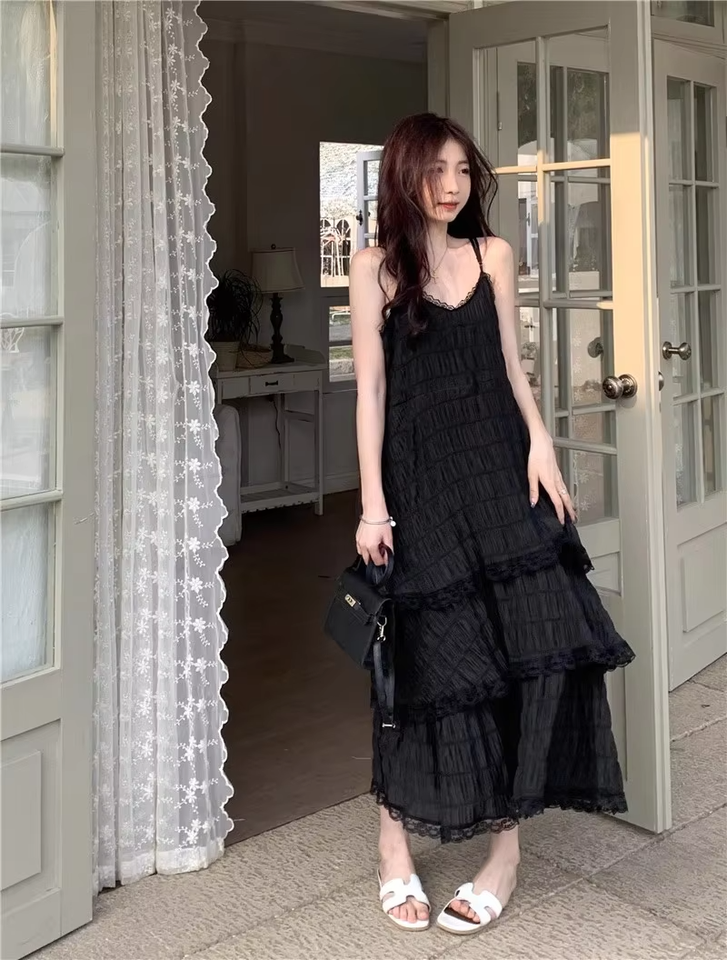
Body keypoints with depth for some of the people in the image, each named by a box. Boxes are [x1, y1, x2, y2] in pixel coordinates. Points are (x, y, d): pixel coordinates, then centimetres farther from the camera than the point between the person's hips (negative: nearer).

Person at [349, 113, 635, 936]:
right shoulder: (376, 266, 1)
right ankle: (394, 844, 18)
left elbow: (512, 366, 10)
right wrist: (373, 501, -9)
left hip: (497, 464, 3)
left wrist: (540, 445, -6)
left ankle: (506, 848, 6)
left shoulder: (493, 255, 11)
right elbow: (371, 388, -3)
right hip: (420, 473, -3)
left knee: (533, 639, -6)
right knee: (432, 653, 0)